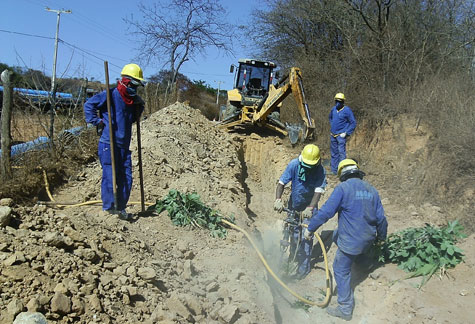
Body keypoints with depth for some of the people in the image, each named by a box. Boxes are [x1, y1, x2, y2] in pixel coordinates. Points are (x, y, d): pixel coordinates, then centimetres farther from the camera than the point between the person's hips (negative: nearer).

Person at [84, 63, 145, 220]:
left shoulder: (133, 99, 14)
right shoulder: (110, 95, -8)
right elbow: (89, 105, -6)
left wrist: (140, 106, 12)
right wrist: (97, 122, -12)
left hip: (124, 145, 7)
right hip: (108, 144, -7)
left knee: (126, 178, 7)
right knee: (110, 175, -5)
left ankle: (121, 208, 19)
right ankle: (109, 206, 9)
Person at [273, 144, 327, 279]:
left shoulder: (320, 171, -24)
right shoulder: (294, 164, -20)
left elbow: (318, 192, -30)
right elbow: (281, 183, -21)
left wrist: (310, 208, -45)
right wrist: (278, 199, -37)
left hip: (309, 207, -2)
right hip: (293, 204, 2)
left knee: (306, 236, -5)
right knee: (294, 232, 13)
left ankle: (304, 267, 10)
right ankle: (293, 256, 38)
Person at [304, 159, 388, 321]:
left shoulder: (343, 188, -13)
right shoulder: (371, 190, 5)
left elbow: (326, 211, -18)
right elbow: (381, 218, 9)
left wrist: (310, 228, -7)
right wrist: (381, 236, 25)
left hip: (351, 241, -7)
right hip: (368, 239, 7)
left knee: (341, 271, 8)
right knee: (337, 234, 31)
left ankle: (345, 309, 17)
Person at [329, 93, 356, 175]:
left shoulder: (347, 110, -11)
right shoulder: (333, 109, 7)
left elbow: (353, 123, -10)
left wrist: (346, 133, -14)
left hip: (341, 135, -7)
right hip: (333, 135, 7)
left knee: (341, 153, -10)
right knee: (334, 153, 13)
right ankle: (334, 170, 22)